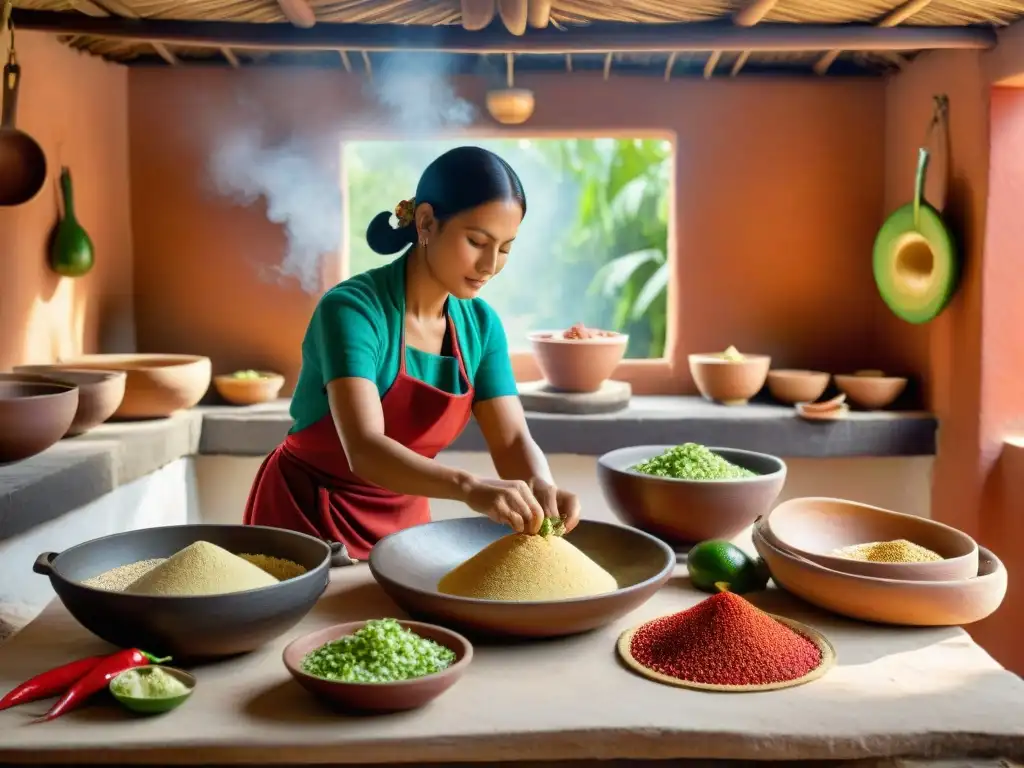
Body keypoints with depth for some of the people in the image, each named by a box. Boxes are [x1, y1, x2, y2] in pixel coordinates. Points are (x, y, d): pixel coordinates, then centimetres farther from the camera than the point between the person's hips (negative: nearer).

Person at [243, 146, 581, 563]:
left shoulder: (481, 324, -5)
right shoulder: (351, 309, -24)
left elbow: (513, 440, -9)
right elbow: (364, 450, -35)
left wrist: (541, 486, -30)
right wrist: (469, 487, -49)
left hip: (402, 521, 5)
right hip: (308, 518, -5)